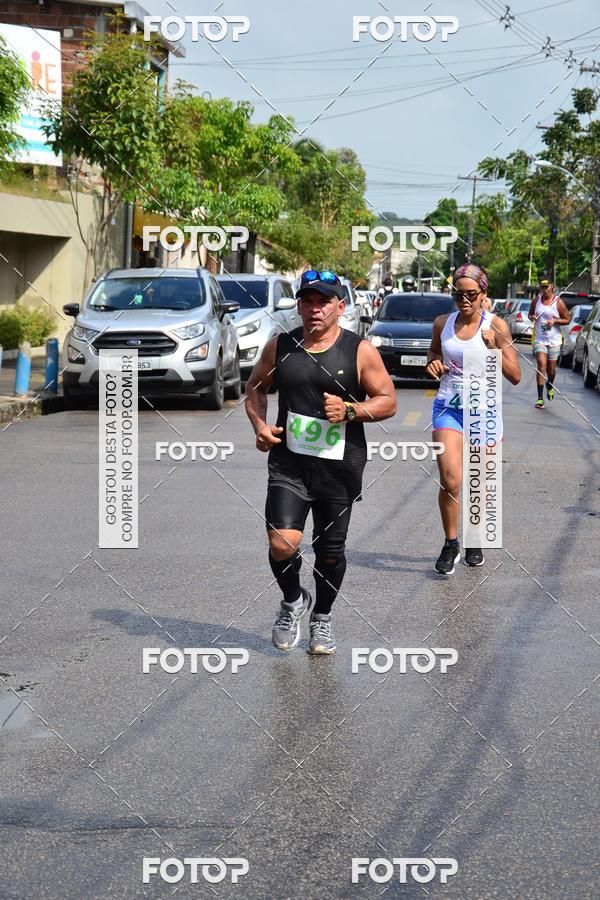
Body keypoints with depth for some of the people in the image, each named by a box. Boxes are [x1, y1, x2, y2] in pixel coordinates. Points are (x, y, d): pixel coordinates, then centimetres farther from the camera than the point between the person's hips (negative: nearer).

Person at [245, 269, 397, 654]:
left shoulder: (361, 351, -2)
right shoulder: (280, 346, 5)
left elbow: (388, 401, 0)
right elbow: (256, 387, 20)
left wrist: (350, 410, -18)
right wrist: (260, 425, 2)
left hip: (340, 467, -1)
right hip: (289, 463, 1)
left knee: (331, 552, 10)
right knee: (282, 543, -16)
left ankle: (322, 617, 36)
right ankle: (293, 600, 16)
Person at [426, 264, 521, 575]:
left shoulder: (496, 325, -6)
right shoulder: (443, 323, 2)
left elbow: (515, 377, -5)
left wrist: (494, 347, -19)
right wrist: (434, 363, -1)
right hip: (448, 408, 1)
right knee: (450, 481, -14)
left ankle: (474, 542, 32)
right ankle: (450, 544, 5)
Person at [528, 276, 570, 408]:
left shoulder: (558, 302, -6)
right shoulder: (536, 300, 1)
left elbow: (567, 319, 0)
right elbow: (530, 314, 16)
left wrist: (555, 320, -16)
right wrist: (532, 317, -8)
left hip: (554, 341, 0)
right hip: (539, 339, 0)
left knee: (551, 369, 10)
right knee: (541, 366, -15)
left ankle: (550, 385, 46)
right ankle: (540, 398, -14)